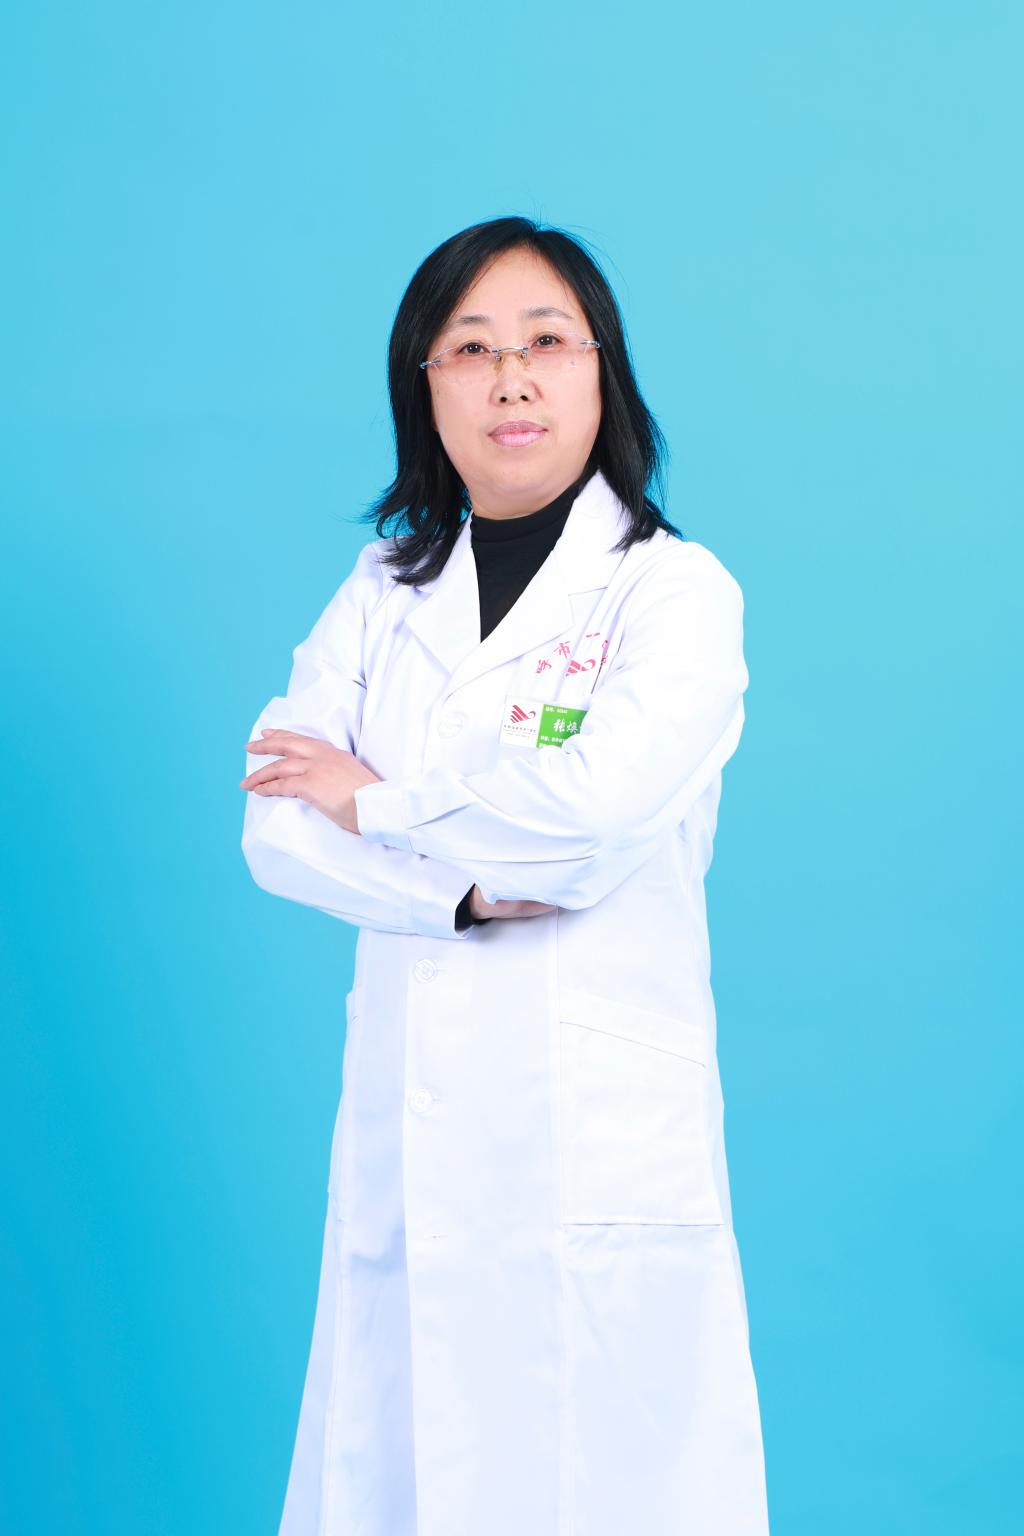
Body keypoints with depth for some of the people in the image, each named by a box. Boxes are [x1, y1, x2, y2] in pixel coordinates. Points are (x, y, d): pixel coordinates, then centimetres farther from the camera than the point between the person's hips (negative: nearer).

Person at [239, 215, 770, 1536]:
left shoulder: (676, 590, -1)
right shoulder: (385, 594, 12)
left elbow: (604, 798, -19)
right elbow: (275, 824, 2)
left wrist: (373, 799, -6)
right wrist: (467, 885, -14)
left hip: (605, 1137, -4)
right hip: (411, 1130, 4)